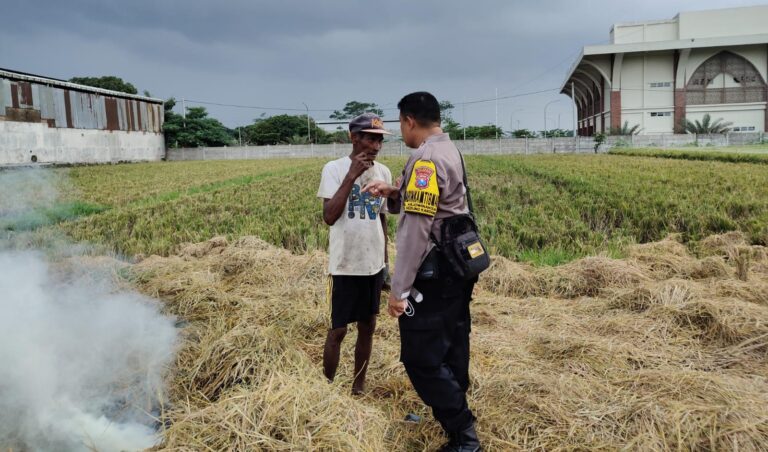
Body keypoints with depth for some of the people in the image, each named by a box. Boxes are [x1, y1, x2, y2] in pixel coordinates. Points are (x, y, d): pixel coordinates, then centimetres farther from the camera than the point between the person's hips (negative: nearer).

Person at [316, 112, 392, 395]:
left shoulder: (383, 172, 5)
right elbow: (329, 217, -19)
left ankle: (359, 386, 27)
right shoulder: (334, 169, -9)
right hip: (344, 265, -5)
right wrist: (352, 176, -21)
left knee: (368, 327, 13)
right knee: (338, 330, 3)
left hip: (374, 264, 5)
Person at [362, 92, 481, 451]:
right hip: (457, 267, 10)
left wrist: (399, 288, -20)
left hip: (433, 273, -10)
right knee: (451, 349, 20)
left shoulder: (425, 158, -19)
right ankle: (456, 415, 35)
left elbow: (416, 229, -23)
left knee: (421, 356, -2)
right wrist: (394, 193, 5)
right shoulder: (450, 151, 13)